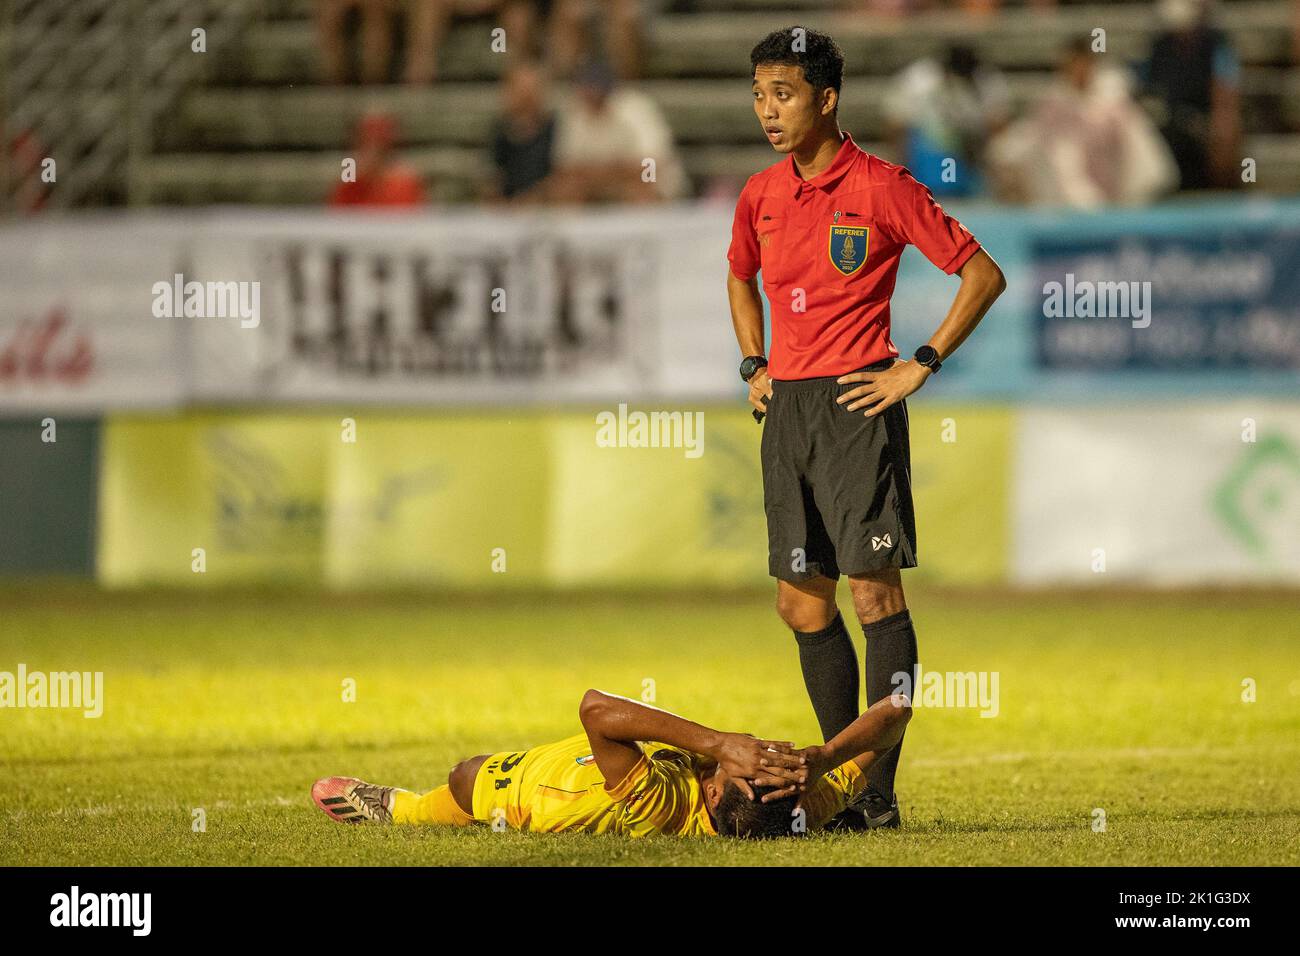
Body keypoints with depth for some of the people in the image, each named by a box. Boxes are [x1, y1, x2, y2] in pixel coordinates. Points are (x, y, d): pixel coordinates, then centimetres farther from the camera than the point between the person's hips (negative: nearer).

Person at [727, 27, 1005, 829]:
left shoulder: (881, 187, -7)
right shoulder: (760, 196, 11)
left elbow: (984, 276, -5)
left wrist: (920, 367, -9)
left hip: (855, 403, -7)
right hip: (786, 407, 7)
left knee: (874, 588, -9)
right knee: (802, 602, 7)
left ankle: (880, 791, -10)